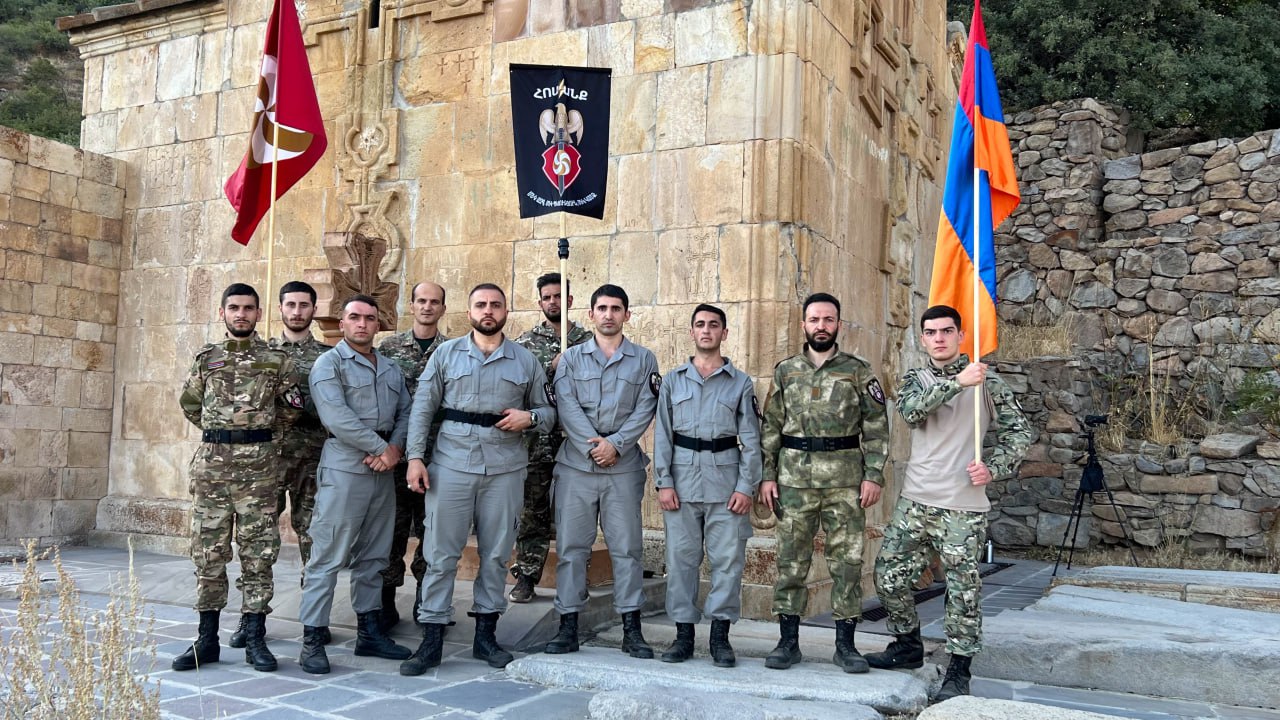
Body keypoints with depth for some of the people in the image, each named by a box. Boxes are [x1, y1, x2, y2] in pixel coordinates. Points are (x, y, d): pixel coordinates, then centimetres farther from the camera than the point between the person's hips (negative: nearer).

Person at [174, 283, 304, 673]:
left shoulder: (277, 360, 4)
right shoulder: (206, 358, 11)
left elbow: (292, 408, 10)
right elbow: (189, 402, 22)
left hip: (259, 465, -2)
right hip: (211, 462, 2)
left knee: (258, 552, 1)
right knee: (208, 552, 5)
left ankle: (255, 639, 9)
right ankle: (207, 639, 13)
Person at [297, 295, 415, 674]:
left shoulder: (391, 369, 17)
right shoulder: (329, 363, -3)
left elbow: (405, 413, 11)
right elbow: (336, 416, -15)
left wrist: (395, 448, -8)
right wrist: (380, 446, -14)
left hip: (383, 468, 7)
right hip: (343, 467, -6)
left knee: (373, 556, 12)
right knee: (328, 556, -5)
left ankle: (369, 631, 21)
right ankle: (312, 639, 1)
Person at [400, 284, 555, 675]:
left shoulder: (526, 361, 9)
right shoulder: (446, 354, 7)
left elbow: (548, 411, 13)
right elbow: (422, 408, 4)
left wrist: (529, 417, -10)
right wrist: (415, 457, -4)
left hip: (505, 468, 1)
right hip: (451, 465, -1)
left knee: (496, 554, 8)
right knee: (441, 553, 0)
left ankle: (485, 634, 21)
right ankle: (431, 639, 8)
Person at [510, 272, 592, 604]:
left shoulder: (587, 340, 7)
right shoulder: (526, 341, 7)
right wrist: (552, 366, -14)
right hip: (537, 438, 0)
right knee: (533, 510, 3)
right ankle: (525, 576, 12)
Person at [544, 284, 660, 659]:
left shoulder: (644, 360, 9)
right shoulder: (571, 358, 10)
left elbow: (645, 409, 0)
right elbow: (566, 406, -2)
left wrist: (615, 444, -13)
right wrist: (592, 446, -14)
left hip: (624, 466, 0)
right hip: (575, 464, 1)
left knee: (627, 547, 2)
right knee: (572, 546, 3)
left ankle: (631, 629, 9)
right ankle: (568, 626, 10)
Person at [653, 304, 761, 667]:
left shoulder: (740, 383, 8)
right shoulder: (673, 380, 11)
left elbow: (751, 439, 4)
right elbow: (662, 435, 7)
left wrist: (746, 486, -5)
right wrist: (663, 482, -2)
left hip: (726, 479, -1)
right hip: (683, 478, 1)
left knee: (728, 558, -1)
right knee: (681, 558, 3)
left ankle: (720, 636, 9)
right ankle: (683, 634, 13)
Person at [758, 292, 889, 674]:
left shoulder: (858, 371, 3)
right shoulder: (785, 370, 8)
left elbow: (876, 428, 2)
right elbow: (771, 427, 9)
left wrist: (873, 475, -6)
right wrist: (768, 474, 3)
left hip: (846, 480, -1)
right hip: (794, 478, 1)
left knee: (847, 562, 2)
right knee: (791, 560, 4)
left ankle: (845, 645, 13)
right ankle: (788, 642, 15)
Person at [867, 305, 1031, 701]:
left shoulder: (986, 380, 1)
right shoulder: (914, 379, 8)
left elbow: (1018, 430, 2)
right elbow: (912, 409, -15)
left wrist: (993, 467, -14)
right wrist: (957, 382, -27)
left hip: (963, 507, -4)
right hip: (914, 502, 4)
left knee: (963, 589, 0)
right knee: (890, 577, 9)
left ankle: (959, 671, 14)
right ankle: (908, 646, 30)